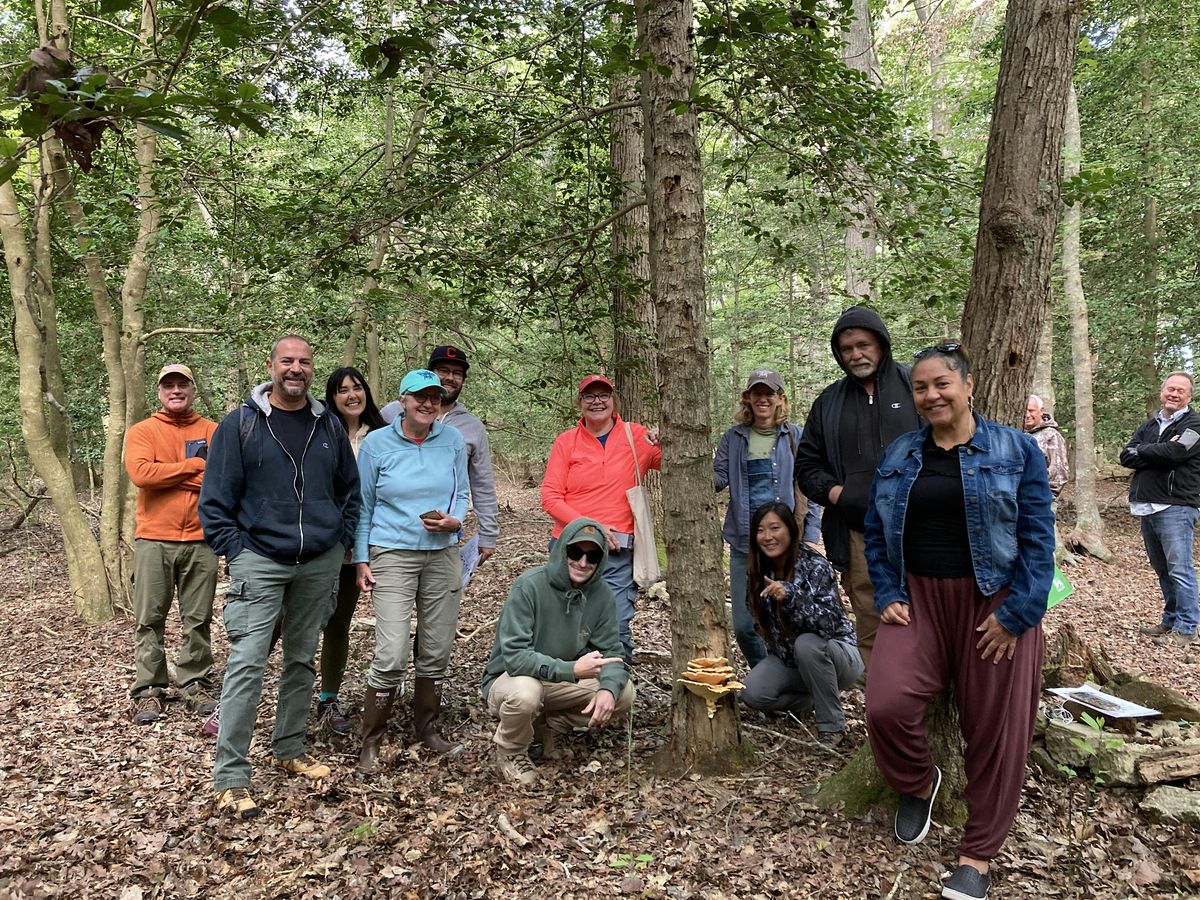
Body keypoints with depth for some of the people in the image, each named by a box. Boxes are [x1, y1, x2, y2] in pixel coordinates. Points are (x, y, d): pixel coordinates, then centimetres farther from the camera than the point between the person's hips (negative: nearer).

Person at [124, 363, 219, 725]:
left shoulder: (211, 431, 9)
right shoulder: (142, 431, 5)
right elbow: (141, 473, -13)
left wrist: (168, 474, -8)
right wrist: (194, 467, -9)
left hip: (200, 540, 1)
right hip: (154, 540, -1)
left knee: (198, 619, 7)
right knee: (149, 619, 4)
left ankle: (196, 685, 16)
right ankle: (148, 691, 12)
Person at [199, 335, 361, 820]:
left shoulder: (329, 424, 7)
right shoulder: (240, 424, -3)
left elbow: (349, 488, 14)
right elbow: (215, 497, -3)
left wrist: (342, 541, 7)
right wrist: (234, 550, -8)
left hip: (320, 562, 4)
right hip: (259, 560, -4)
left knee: (302, 660, 14)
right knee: (247, 664, -8)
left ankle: (289, 750, 29)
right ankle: (230, 779, 0)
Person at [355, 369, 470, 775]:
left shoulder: (453, 440, 2)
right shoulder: (376, 443, -3)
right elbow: (364, 507, 3)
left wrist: (453, 520, -11)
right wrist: (361, 561, 1)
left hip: (443, 555, 3)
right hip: (392, 555, -3)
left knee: (437, 652, 11)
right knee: (391, 657, -11)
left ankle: (427, 728, 31)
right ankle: (371, 742, 9)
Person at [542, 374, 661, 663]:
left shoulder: (637, 436, 4)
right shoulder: (566, 441, 5)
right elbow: (550, 497, 0)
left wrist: (664, 445, -14)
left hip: (618, 551, -1)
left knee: (617, 629, -7)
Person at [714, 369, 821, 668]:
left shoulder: (795, 436, 4)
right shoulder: (733, 438, 10)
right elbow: (718, 479, 3)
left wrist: (811, 537, -5)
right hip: (744, 541, 2)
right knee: (744, 626, 5)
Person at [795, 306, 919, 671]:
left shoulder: (913, 384, 4)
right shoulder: (829, 401, 15)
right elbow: (807, 464, 20)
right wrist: (831, 491, 1)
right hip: (858, 536, 3)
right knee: (870, 630, 9)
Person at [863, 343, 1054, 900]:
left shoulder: (1015, 450, -1)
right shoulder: (898, 455, 9)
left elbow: (1037, 536, -5)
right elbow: (876, 532, 10)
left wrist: (1016, 613, -12)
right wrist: (888, 596, -2)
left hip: (994, 604, -2)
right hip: (918, 598, 2)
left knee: (994, 728, 3)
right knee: (886, 704, -16)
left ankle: (978, 853, 24)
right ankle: (918, 783, 19)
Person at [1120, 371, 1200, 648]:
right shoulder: (1148, 425, 17)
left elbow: (1173, 452, -20)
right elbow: (1125, 457, 5)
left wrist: (1141, 450, -2)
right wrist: (1159, 453, -11)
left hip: (1175, 508, -7)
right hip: (1147, 508, 7)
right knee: (1162, 570, 13)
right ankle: (1170, 621, 23)